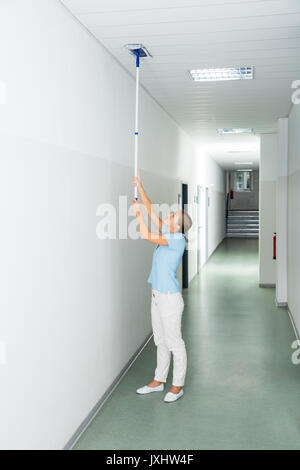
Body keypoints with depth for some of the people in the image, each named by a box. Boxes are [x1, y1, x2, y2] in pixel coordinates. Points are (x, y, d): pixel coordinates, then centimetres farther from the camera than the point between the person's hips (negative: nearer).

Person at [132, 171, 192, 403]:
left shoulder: (178, 239, -16)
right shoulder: (167, 233, 7)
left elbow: (147, 236, -24)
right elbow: (151, 209, 10)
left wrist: (138, 212, -14)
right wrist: (139, 186, 8)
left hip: (170, 298, -9)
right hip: (158, 296, 9)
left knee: (174, 343, 2)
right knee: (161, 341, 17)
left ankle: (178, 385, 14)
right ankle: (159, 380, 29)